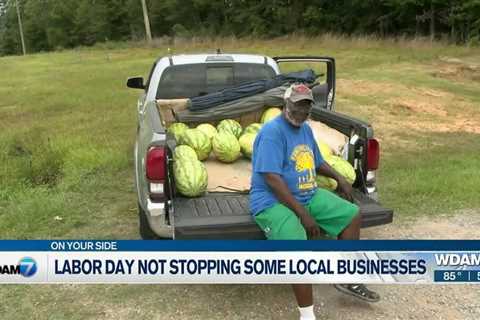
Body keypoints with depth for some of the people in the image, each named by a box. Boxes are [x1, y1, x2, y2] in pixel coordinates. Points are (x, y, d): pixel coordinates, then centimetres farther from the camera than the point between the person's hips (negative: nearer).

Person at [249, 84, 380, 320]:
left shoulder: (306, 129, 10)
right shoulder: (272, 131, -18)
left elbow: (317, 162, 28)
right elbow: (272, 179, -26)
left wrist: (339, 179, 15)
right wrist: (303, 214, -26)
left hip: (309, 195, 9)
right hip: (273, 201, -9)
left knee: (352, 215, 8)